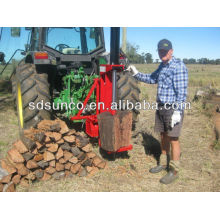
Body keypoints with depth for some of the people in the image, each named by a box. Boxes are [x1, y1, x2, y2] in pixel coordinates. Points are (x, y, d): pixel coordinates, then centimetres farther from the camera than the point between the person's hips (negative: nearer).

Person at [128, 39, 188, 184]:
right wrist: (136, 74, 16)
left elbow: (182, 92, -19)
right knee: (163, 136, 17)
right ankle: (163, 163, 33)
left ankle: (174, 171, 12)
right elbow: (152, 79, 28)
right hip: (161, 107, 8)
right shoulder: (162, 66, 13)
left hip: (173, 108, -8)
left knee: (173, 139, -1)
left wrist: (178, 112, -23)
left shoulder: (179, 66, -14)